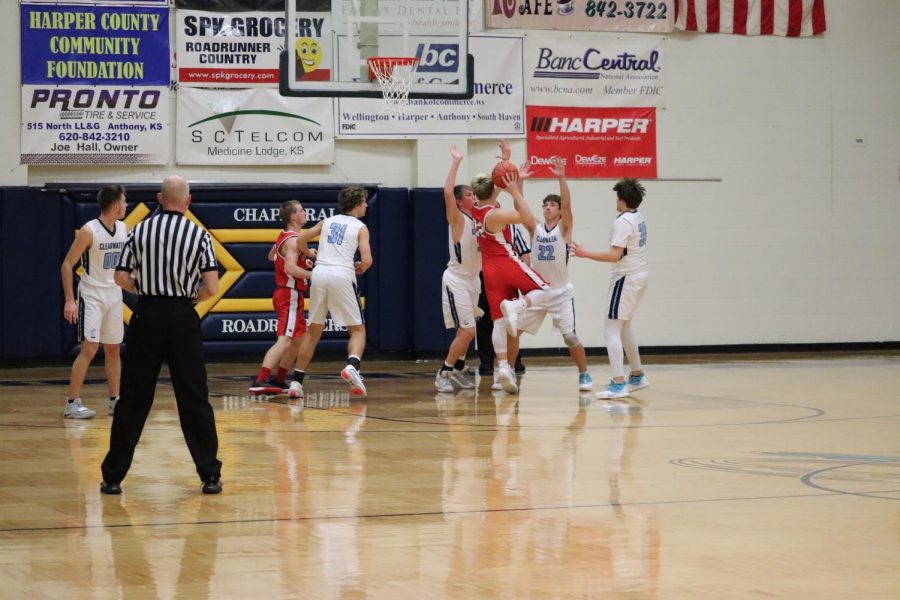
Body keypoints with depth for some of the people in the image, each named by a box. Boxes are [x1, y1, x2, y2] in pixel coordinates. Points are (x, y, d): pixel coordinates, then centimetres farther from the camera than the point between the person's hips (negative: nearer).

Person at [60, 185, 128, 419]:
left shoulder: (124, 229, 3)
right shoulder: (89, 231, -16)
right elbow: (67, 265, -14)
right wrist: (69, 300, -17)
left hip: (114, 295, 7)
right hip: (92, 296, -7)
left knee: (113, 349, 11)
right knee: (89, 348, -12)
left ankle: (115, 401, 20)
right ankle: (72, 403, -7)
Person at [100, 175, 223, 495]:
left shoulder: (140, 230, 1)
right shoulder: (199, 234, -2)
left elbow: (121, 277, 0)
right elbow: (212, 287, -8)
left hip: (146, 316, 1)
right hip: (182, 317, -1)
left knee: (133, 399, 5)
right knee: (194, 400, 5)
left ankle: (113, 476, 6)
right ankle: (210, 476, 5)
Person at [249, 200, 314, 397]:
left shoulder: (284, 237, 13)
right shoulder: (293, 240, -17)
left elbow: (272, 256, 31)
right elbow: (290, 268, -29)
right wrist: (313, 275, -27)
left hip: (284, 294, 10)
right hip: (290, 296, -10)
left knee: (298, 339, 19)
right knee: (284, 341, -18)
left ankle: (278, 380, 23)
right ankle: (260, 381, -28)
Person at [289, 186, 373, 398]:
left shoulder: (328, 221, 18)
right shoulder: (360, 227, 6)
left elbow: (300, 240, 14)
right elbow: (366, 260, -5)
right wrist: (359, 269, 17)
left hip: (320, 272, 4)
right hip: (342, 275, -4)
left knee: (313, 331, 14)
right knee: (357, 329, 6)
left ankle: (297, 381, 11)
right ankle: (352, 366, -23)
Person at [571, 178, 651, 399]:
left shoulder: (623, 222, -18)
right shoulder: (639, 219, 10)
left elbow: (615, 255, -24)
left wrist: (586, 254, -19)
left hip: (626, 278, -9)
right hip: (640, 275, 10)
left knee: (613, 329, -10)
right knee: (624, 327, 22)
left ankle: (618, 384, -19)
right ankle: (637, 376, 30)